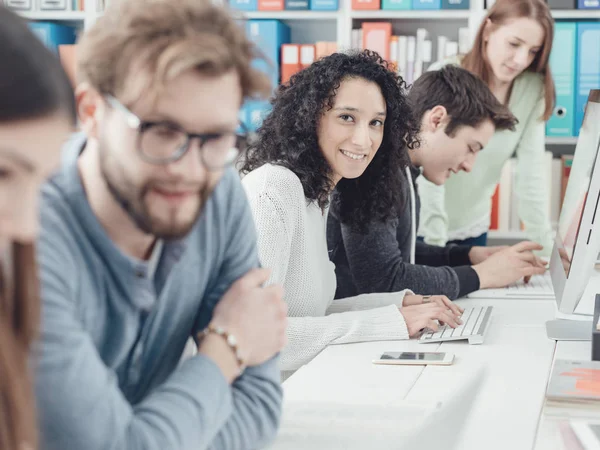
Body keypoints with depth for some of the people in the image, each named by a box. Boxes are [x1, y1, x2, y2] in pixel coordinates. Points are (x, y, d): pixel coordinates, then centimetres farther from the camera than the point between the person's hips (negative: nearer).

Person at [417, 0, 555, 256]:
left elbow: (532, 170, -12)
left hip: (472, 228, 3)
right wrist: (437, 244, -32)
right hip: (420, 227, -3)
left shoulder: (533, 88, -10)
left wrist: (545, 248, -17)